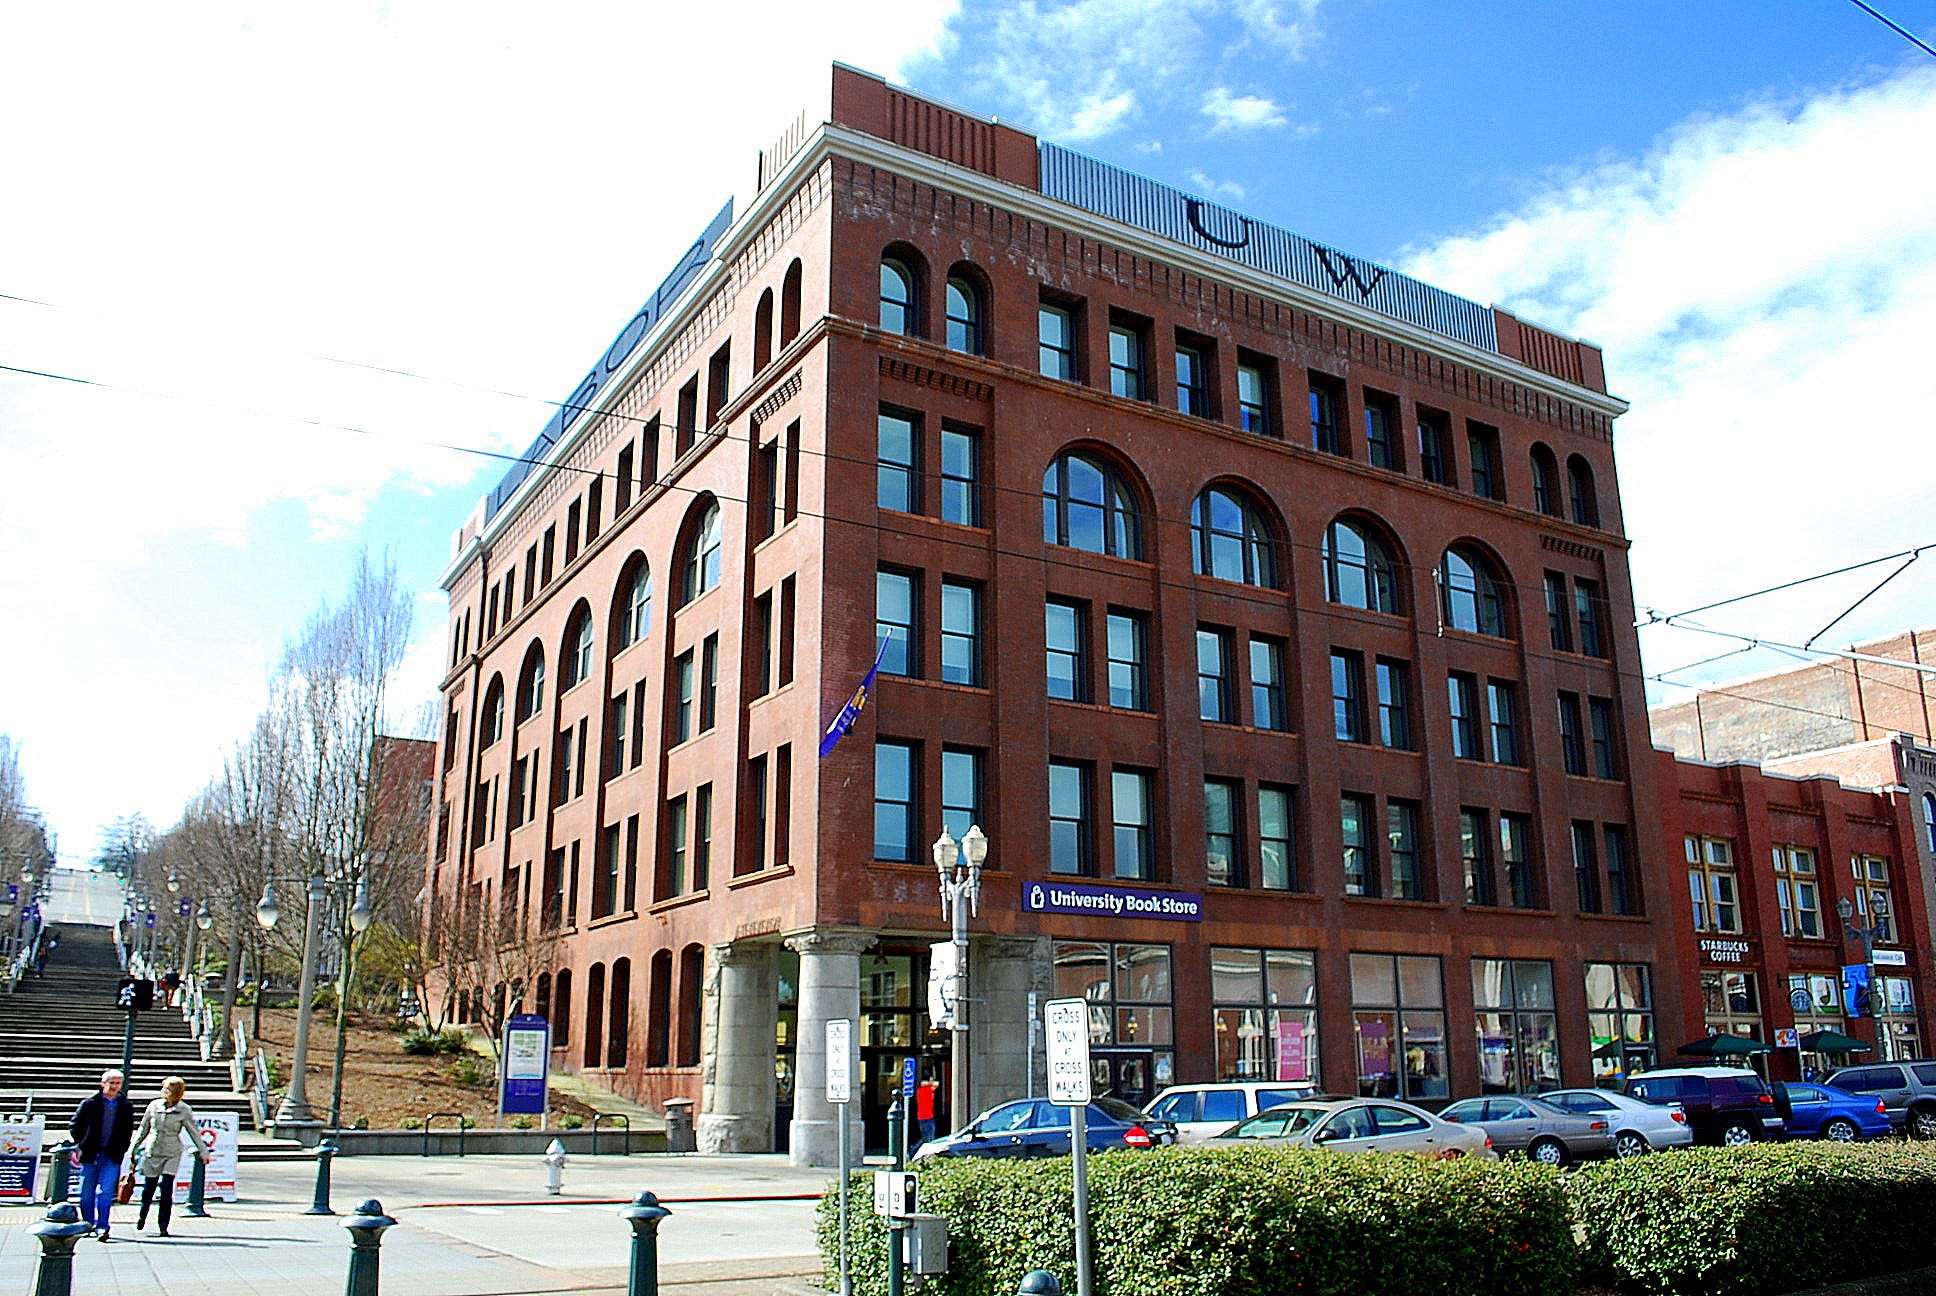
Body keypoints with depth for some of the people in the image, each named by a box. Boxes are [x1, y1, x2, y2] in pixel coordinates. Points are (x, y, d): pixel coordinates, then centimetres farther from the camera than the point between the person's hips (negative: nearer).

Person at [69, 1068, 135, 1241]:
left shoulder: (126, 1106, 7)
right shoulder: (89, 1103, 0)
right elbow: (74, 1126, 5)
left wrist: (122, 1149, 5)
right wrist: (80, 1146, -1)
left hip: (112, 1157, 0)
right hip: (90, 1155, 0)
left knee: (106, 1192, -10)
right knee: (87, 1193, 8)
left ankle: (101, 1227, -9)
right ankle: (89, 1225, 23)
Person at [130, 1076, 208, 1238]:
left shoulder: (184, 1110, -6)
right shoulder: (154, 1106, 0)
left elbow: (194, 1132, 3)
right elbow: (143, 1129, 12)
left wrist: (203, 1152, 4)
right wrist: (134, 1149, 13)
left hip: (172, 1154, -2)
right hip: (152, 1152, 2)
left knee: (167, 1190, -10)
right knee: (148, 1188, 9)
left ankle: (164, 1227, 0)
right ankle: (142, 1217, 38)